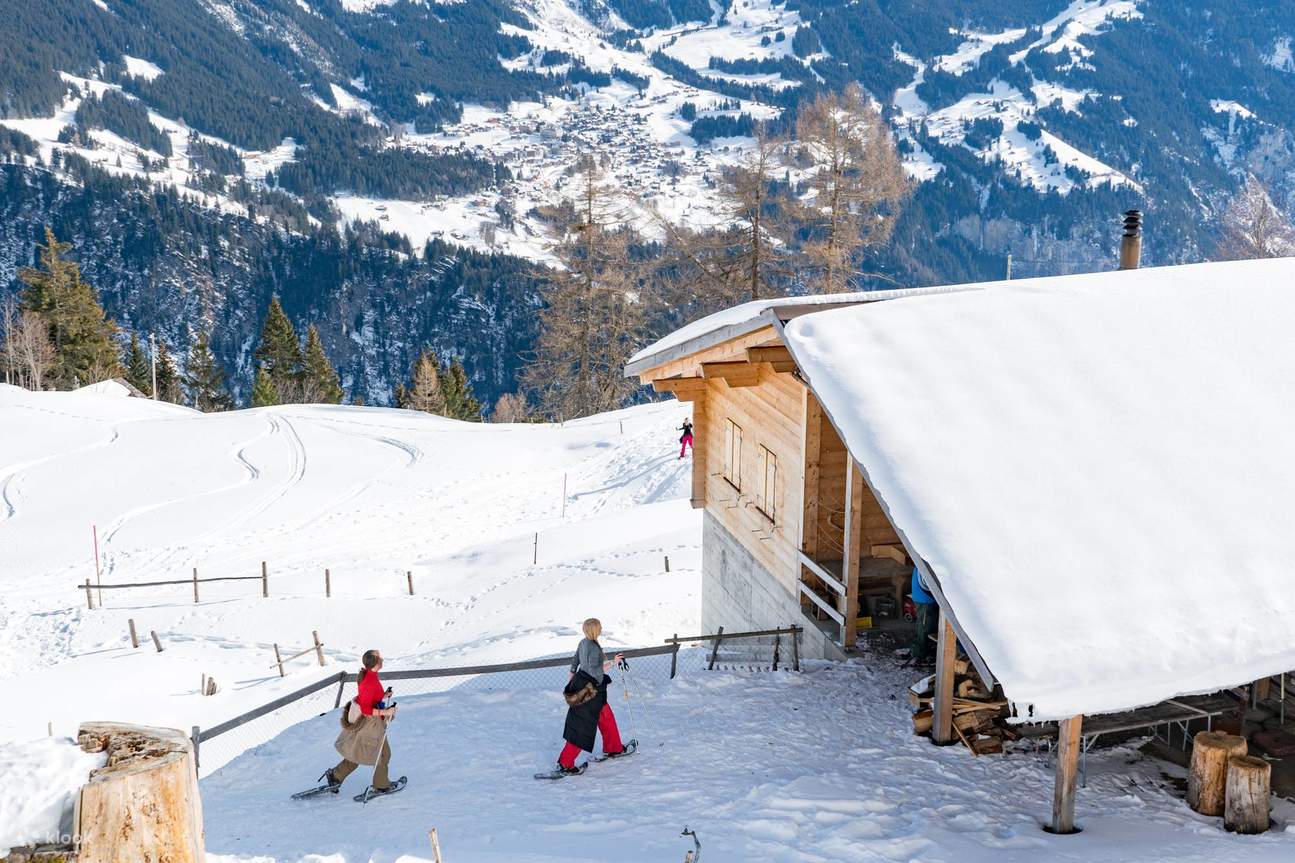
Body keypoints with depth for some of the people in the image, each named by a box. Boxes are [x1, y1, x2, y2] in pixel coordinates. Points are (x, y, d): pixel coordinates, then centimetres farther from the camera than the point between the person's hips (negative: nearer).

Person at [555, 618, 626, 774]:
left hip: (581, 684, 9)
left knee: (607, 717, 23)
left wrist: (570, 682, 25)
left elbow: (574, 663, 14)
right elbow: (594, 672, -27)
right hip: (591, 691, -9)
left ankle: (614, 748, 38)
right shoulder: (594, 648, -24)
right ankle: (565, 763, 2)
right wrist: (612, 663, -22)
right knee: (583, 727, -2)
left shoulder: (583, 643, 4)